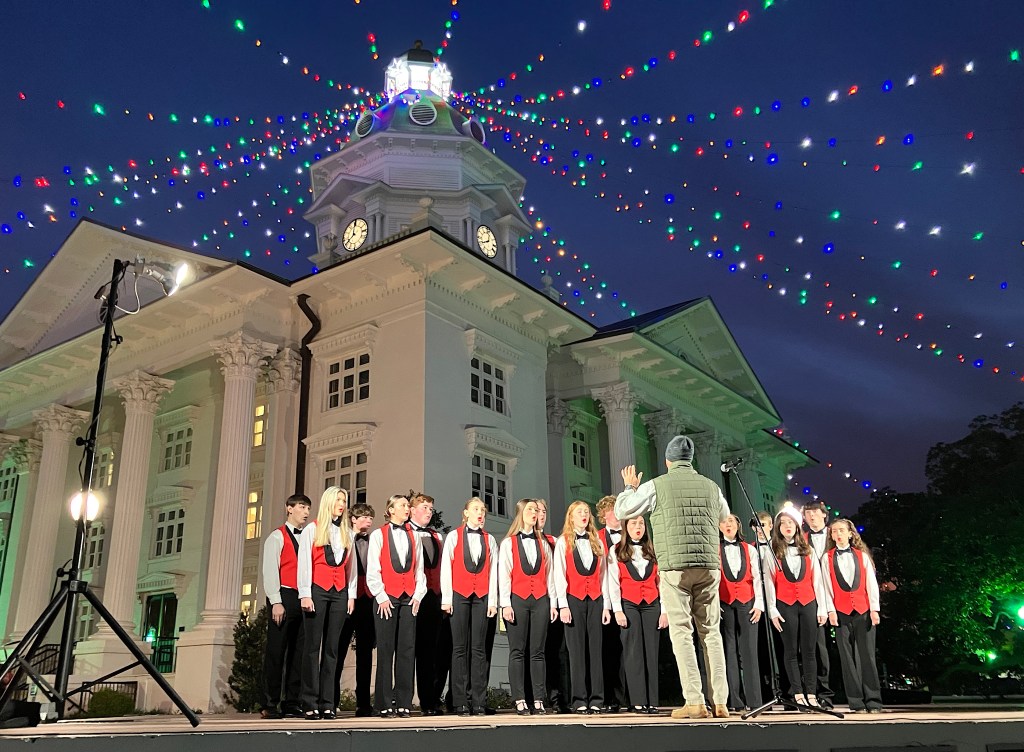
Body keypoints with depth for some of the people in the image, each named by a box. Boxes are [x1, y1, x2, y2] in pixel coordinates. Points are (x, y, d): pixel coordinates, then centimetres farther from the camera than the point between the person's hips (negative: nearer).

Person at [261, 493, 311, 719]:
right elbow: (270, 571, -5)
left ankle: (292, 704, 11)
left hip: (304, 599, 6)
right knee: (276, 651, -3)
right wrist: (276, 602, -14)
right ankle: (270, 705, 3)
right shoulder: (277, 537, 3)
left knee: (299, 652, 5)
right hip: (284, 597, -5)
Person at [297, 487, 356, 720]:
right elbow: (304, 563, -2)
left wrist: (351, 595, 7)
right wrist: (305, 594, -9)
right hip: (317, 591, -4)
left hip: (340, 593, 4)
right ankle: (310, 704, 2)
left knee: (332, 648, 4)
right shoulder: (311, 530, 3)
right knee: (313, 647, -2)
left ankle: (327, 704, 6)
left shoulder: (347, 534, 15)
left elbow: (350, 566, 15)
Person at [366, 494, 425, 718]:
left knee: (408, 650, 1)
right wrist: (381, 596, -8)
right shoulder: (378, 535, 4)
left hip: (409, 599, 4)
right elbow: (372, 570, -1)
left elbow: (419, 569, 15)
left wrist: (418, 595, 3)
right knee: (386, 651, -2)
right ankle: (384, 705, 4)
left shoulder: (413, 537, 16)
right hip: (387, 598, -3)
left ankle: (404, 703, 6)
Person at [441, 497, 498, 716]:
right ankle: (461, 702, 3)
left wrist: (492, 601, 2)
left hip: (481, 597, 2)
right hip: (459, 595, -2)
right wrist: (446, 599, -4)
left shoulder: (489, 540, 12)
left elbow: (492, 572, 9)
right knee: (460, 648, 0)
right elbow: (446, 568, 2)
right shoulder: (454, 536, 6)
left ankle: (479, 702, 3)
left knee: (479, 648, 1)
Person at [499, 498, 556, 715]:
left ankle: (539, 701, 4)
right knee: (517, 651, -1)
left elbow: (549, 575, 13)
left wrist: (553, 603, 6)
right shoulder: (508, 543, 5)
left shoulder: (543, 543, 15)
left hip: (540, 599, 2)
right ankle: (520, 701, 3)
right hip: (517, 599, -2)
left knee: (537, 652, 2)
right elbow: (503, 575, 0)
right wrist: (505, 604, -8)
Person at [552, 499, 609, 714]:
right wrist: (563, 605, -9)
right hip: (573, 599, -3)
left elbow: (603, 575, 12)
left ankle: (596, 700, 5)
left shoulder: (597, 542, 14)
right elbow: (559, 575, -1)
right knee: (577, 650, -2)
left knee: (595, 649, 1)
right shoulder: (563, 542, 5)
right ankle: (579, 700, 3)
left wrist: (606, 605, 5)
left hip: (595, 599, 3)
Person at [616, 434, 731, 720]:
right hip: (709, 566, 4)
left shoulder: (656, 485, 0)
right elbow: (724, 515, 31)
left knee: (682, 633, -1)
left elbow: (621, 511, 8)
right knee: (711, 633, 9)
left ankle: (695, 702, -5)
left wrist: (630, 487, 26)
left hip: (675, 567, -3)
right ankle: (720, 702, 7)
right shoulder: (711, 486, 11)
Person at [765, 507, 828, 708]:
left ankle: (811, 694, 6)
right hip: (785, 605, -2)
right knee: (791, 650, 1)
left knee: (808, 650, 2)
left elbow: (817, 580, 10)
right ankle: (798, 694, 6)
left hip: (808, 603, 2)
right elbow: (769, 582, 0)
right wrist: (772, 610, -6)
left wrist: (822, 608, 4)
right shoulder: (773, 552, 4)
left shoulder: (808, 550, 11)